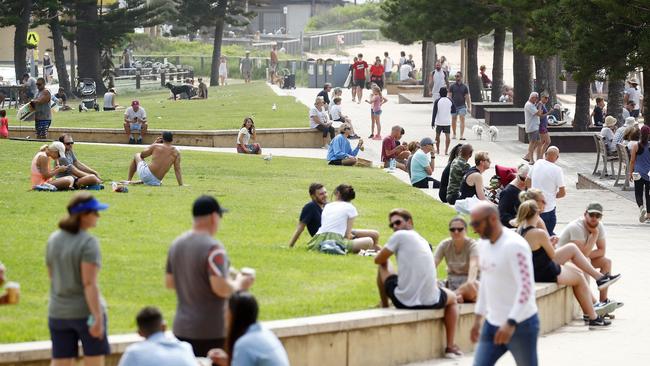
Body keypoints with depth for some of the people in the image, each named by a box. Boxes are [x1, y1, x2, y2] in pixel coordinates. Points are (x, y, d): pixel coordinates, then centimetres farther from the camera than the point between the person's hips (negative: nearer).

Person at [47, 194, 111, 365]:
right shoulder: (89, 243, -16)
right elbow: (89, 283, -22)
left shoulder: (53, 240, 4)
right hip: (87, 312, -6)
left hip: (59, 313, 6)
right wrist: (98, 318, -23)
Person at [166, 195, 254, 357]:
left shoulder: (177, 244, 7)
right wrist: (239, 284, -5)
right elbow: (221, 288, -24)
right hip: (210, 332, -7)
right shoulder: (212, 248, -18)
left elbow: (169, 282, 15)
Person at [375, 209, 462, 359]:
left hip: (403, 301, -4)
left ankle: (384, 307, 32)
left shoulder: (400, 236, -5)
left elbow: (379, 260, 5)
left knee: (382, 266, 21)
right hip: (430, 302, 4)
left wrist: (386, 253, 25)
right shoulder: (423, 241, 17)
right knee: (452, 297, 37)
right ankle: (450, 346, 25)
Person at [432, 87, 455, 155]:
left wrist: (432, 122, -4)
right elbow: (454, 110, 6)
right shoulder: (450, 101, -1)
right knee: (447, 135, 2)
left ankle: (437, 150, 21)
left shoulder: (437, 101, -8)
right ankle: (446, 150, -5)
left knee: (437, 135, 13)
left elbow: (434, 112, -9)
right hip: (447, 121, 1)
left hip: (439, 121, -1)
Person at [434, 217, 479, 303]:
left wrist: (470, 281, -51)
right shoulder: (445, 245, 1)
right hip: (451, 282, 4)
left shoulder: (472, 245, -10)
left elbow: (473, 265, -30)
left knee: (471, 286, -41)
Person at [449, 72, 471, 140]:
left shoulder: (465, 87, 5)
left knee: (462, 119, -12)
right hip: (454, 106, 1)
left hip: (462, 106, -1)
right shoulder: (452, 86, 4)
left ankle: (461, 135, -16)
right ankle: (454, 134, 24)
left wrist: (469, 107, 1)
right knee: (453, 120, 8)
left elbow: (467, 97, 6)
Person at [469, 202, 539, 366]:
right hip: (492, 323, 8)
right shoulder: (483, 244, 10)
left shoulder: (515, 245, -18)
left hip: (521, 324, -8)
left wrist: (511, 323, -32)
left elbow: (526, 287, -24)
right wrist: (478, 318, 19)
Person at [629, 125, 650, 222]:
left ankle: (641, 207, -23)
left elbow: (632, 161, -3)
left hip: (639, 173, -1)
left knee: (638, 193, 5)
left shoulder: (636, 146, -8)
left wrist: (630, 173, 6)